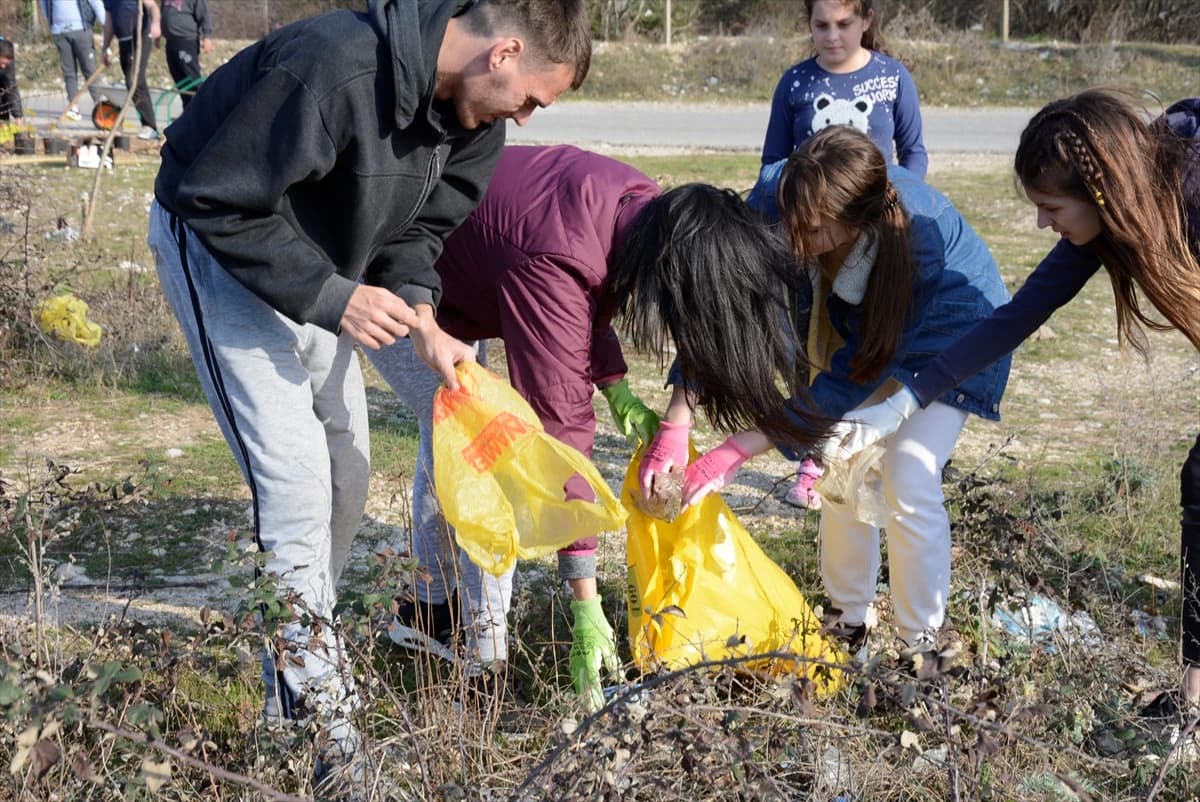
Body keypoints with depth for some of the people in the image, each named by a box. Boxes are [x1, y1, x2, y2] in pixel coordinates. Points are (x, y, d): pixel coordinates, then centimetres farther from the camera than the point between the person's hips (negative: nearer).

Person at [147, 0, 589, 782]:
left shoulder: (470, 110, -10)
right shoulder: (332, 70, -36)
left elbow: (418, 225, 1)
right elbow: (218, 200, -30)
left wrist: (424, 321, -15)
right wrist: (332, 298, -30)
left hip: (316, 263, 8)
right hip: (219, 246, -8)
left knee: (347, 467, 11)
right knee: (295, 473, -14)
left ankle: (310, 641, 29)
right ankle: (309, 707, -5)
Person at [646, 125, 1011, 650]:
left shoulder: (918, 240, -41)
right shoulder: (783, 198, -31)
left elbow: (853, 380, -35)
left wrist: (736, 452, -37)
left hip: (947, 330, -4)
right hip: (863, 326, 5)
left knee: (907, 482, -15)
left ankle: (921, 641, 2)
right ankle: (849, 619, 18)